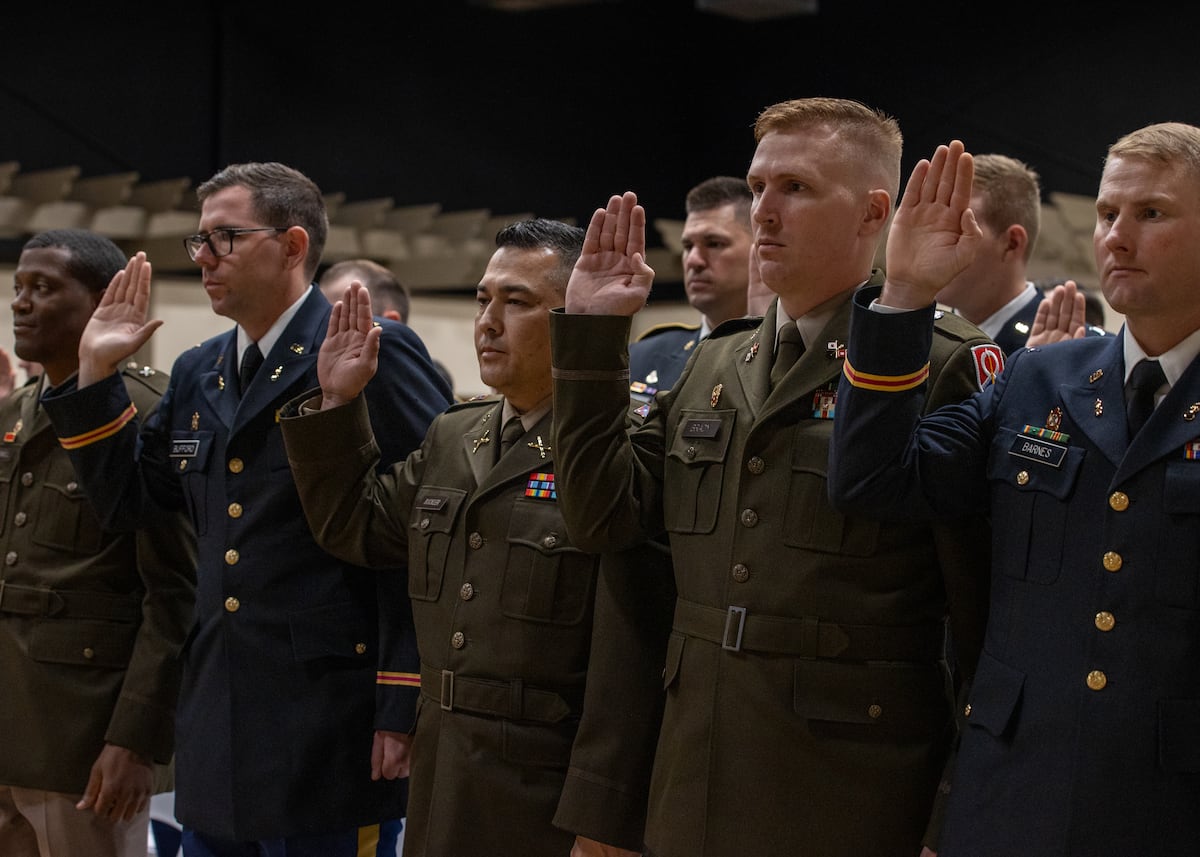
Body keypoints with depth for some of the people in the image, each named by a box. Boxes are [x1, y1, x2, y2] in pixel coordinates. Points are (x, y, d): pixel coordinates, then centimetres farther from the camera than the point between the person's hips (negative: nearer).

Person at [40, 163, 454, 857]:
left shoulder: (375, 353, -9)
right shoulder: (197, 375, 15)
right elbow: (127, 501, 20)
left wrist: (405, 708, -15)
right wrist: (97, 375, 10)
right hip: (217, 728, 7)